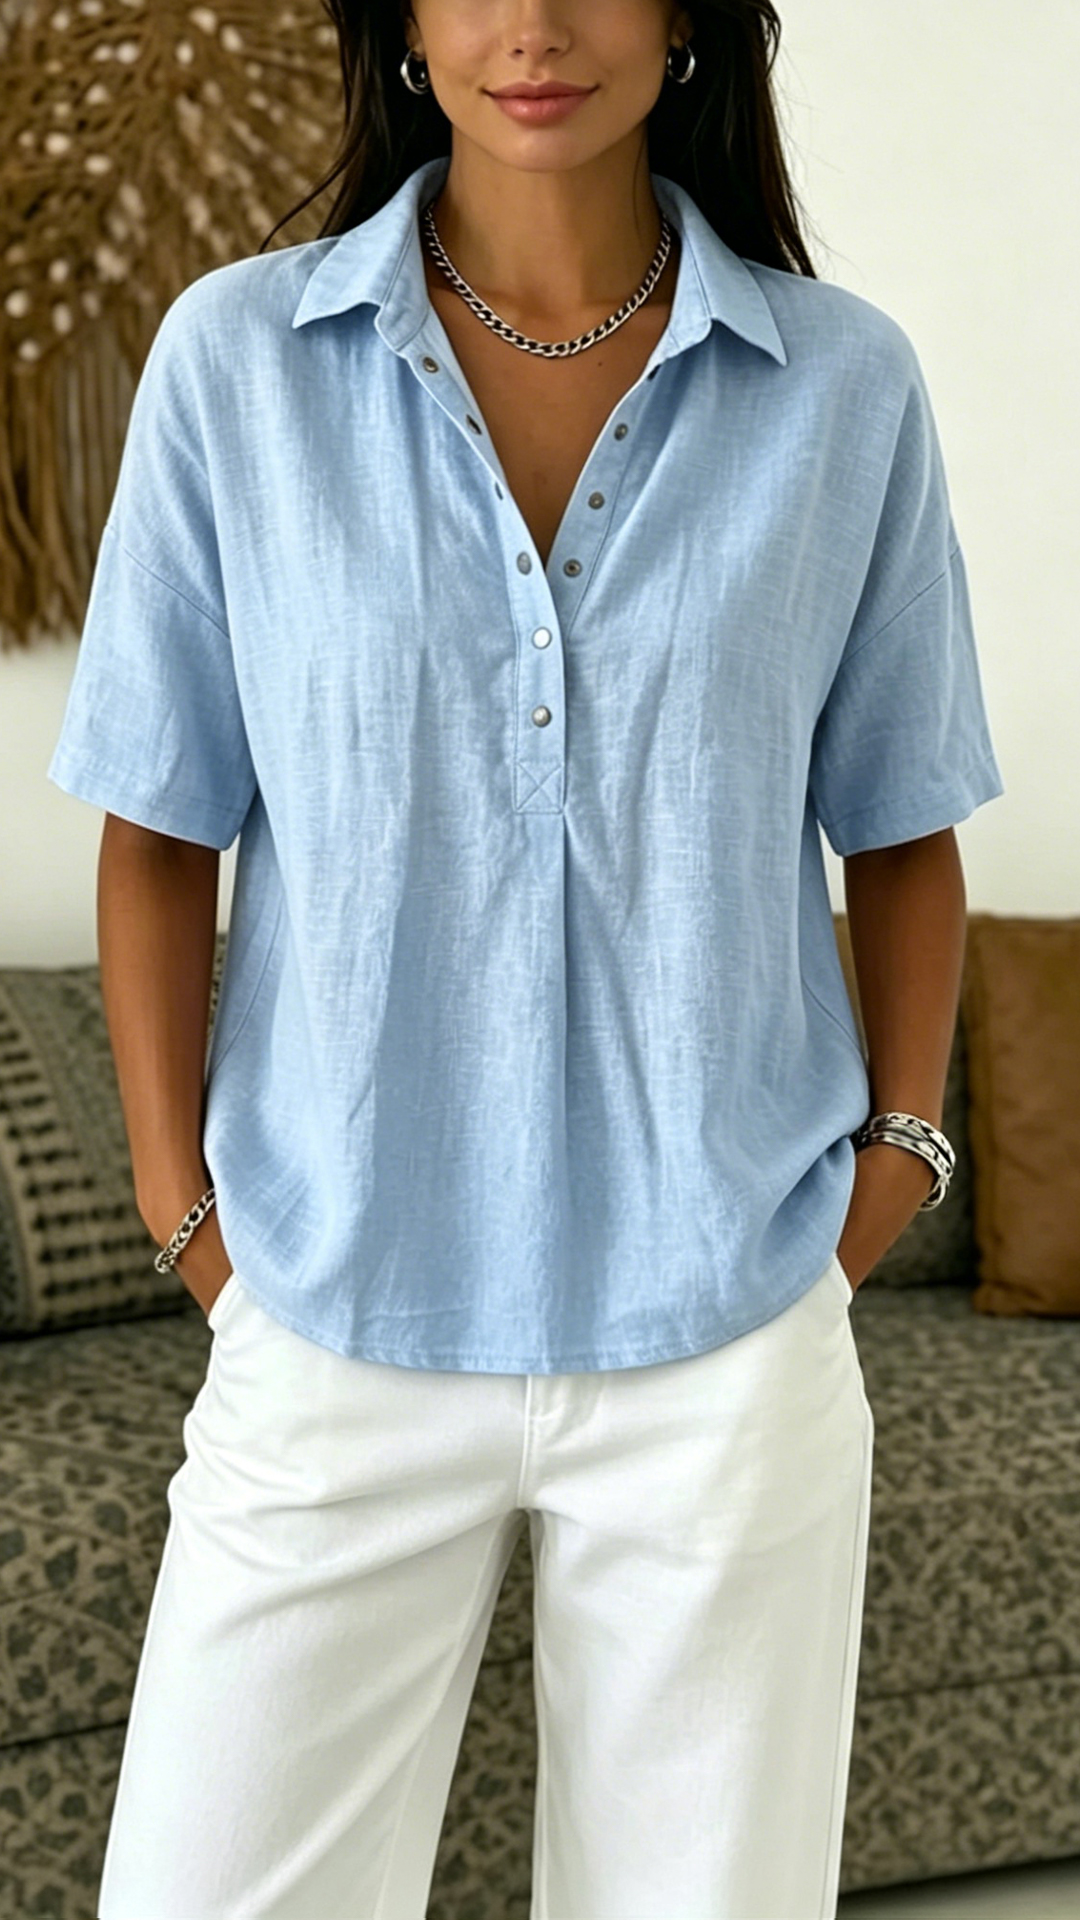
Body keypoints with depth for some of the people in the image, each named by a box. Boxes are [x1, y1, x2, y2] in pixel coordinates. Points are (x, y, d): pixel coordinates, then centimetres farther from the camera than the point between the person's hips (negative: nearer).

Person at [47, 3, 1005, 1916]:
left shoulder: (844, 387, -1)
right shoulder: (235, 362, -3)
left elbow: (902, 831, 9)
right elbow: (157, 836, 3)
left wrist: (901, 1148, 0)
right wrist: (182, 1199, -2)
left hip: (729, 1334, 1)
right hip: (338, 1330, 0)